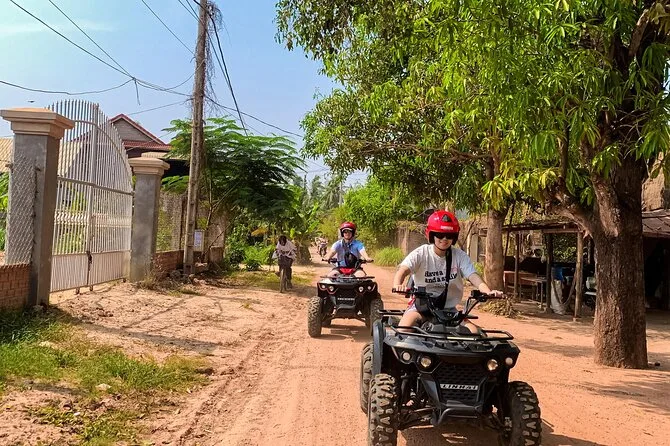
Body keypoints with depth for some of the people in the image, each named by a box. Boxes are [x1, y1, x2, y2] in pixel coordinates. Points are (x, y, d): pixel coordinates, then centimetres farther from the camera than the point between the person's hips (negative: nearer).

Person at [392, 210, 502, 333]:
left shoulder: (460, 256, -1)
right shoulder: (421, 254, -7)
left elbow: (473, 277, -14)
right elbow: (403, 270, -23)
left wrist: (488, 292, -36)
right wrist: (397, 285, -47)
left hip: (449, 309, 3)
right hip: (421, 306, -2)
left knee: (474, 332, -18)